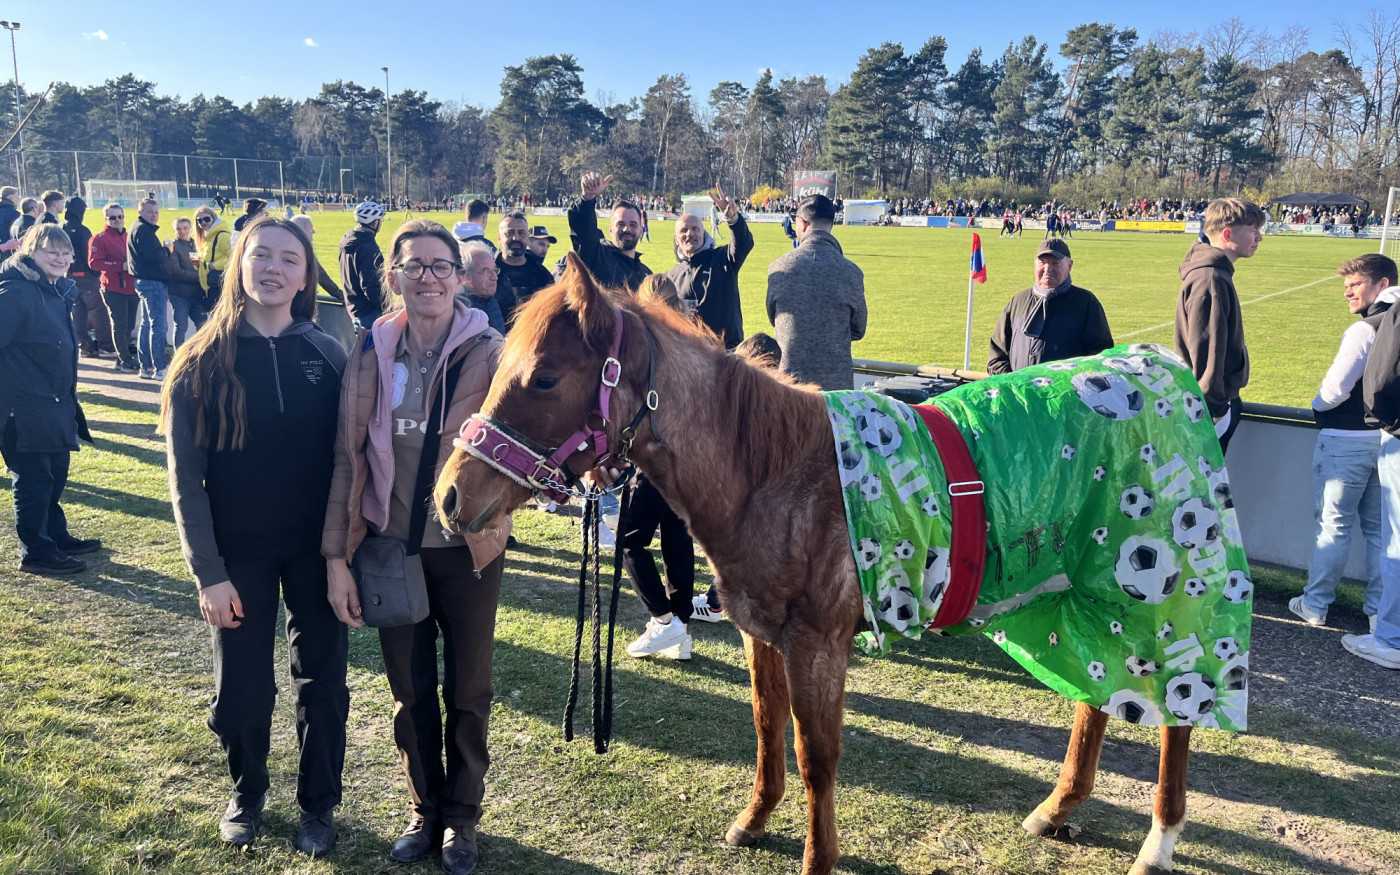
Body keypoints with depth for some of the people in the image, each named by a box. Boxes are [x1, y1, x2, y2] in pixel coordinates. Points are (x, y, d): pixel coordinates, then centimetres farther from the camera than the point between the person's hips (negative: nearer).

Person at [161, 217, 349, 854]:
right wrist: (208, 572, -10)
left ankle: (318, 803, 32)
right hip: (239, 555, 0)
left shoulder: (327, 356, -3)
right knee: (241, 688, 11)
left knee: (321, 682, 10)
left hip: (317, 550, 1)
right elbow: (185, 476, -6)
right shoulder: (201, 362, -6)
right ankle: (246, 794, 39)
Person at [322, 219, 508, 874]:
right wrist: (337, 557, -3)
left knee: (467, 692, 13)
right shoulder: (371, 354, -3)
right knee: (409, 691, 16)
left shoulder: (488, 354, -11)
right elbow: (347, 459, -1)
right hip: (392, 547, 2)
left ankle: (462, 818, 34)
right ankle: (425, 809, 38)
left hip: (467, 549, -2)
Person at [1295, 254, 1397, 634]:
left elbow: (1335, 389, -18)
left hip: (1346, 439, -7)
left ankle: (1315, 605, 12)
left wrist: (1318, 406, 1)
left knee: (1334, 526, 2)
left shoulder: (1366, 329, -18)